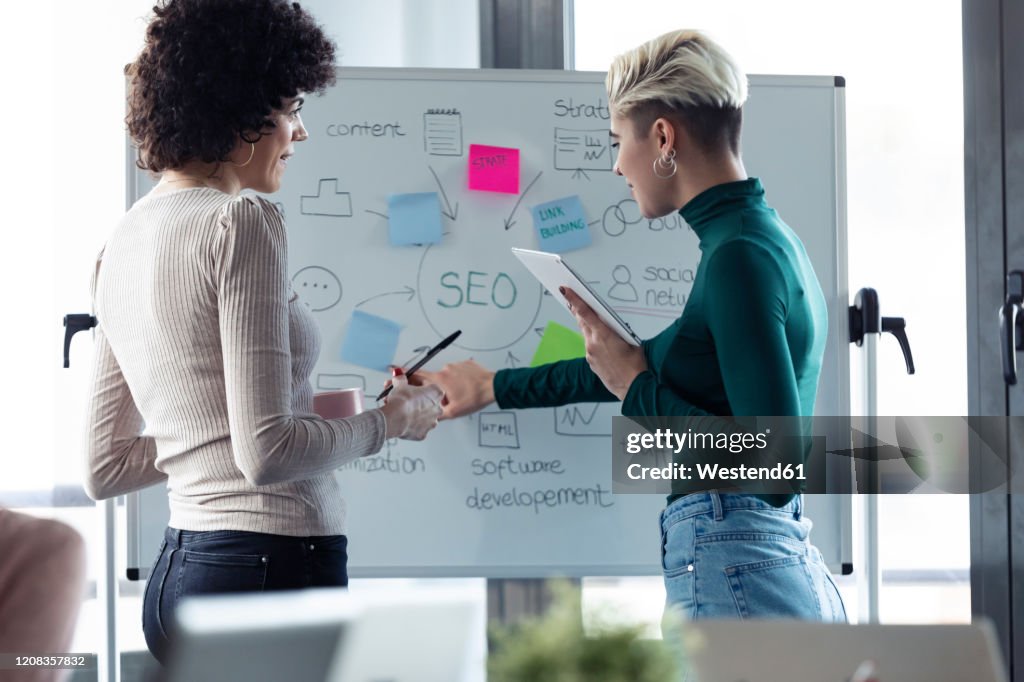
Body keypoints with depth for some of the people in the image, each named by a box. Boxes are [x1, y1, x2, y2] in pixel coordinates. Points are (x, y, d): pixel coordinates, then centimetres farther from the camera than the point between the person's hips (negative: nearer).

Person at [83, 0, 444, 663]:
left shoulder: (125, 241, 14)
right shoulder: (241, 223, -12)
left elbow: (106, 469, 17)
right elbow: (267, 453, -18)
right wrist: (391, 420, -2)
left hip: (176, 575, 9)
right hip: (273, 564, -9)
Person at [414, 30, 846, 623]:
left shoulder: (739, 255, -14)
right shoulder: (773, 240, 16)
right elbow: (640, 369, 29)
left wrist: (637, 388, -9)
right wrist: (491, 387, 39)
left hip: (735, 577, -10)